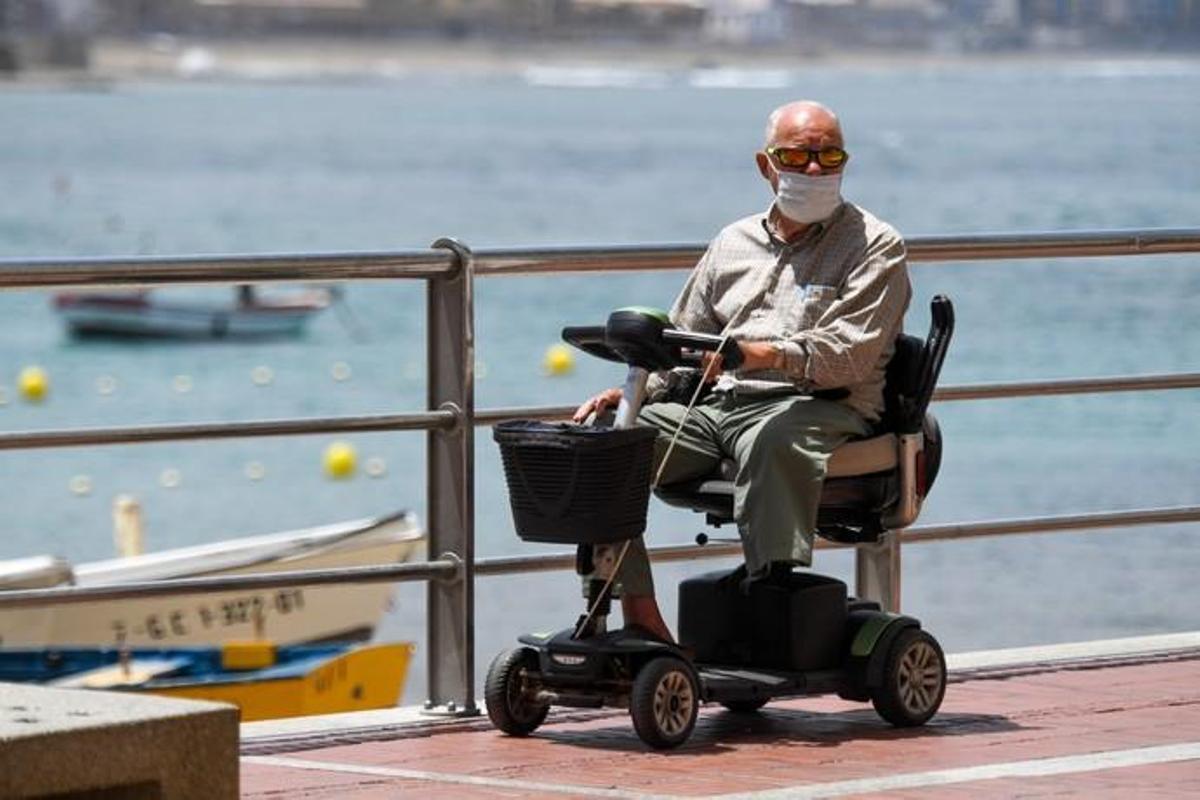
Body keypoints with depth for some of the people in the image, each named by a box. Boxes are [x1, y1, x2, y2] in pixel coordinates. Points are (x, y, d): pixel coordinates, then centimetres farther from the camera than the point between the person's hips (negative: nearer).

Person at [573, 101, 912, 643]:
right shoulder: (734, 243, 22)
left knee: (771, 441, -41)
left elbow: (848, 354, -11)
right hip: (716, 407, 6)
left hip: (820, 409, -6)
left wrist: (766, 354, -28)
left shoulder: (875, 246, 5)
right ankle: (639, 613, -15)